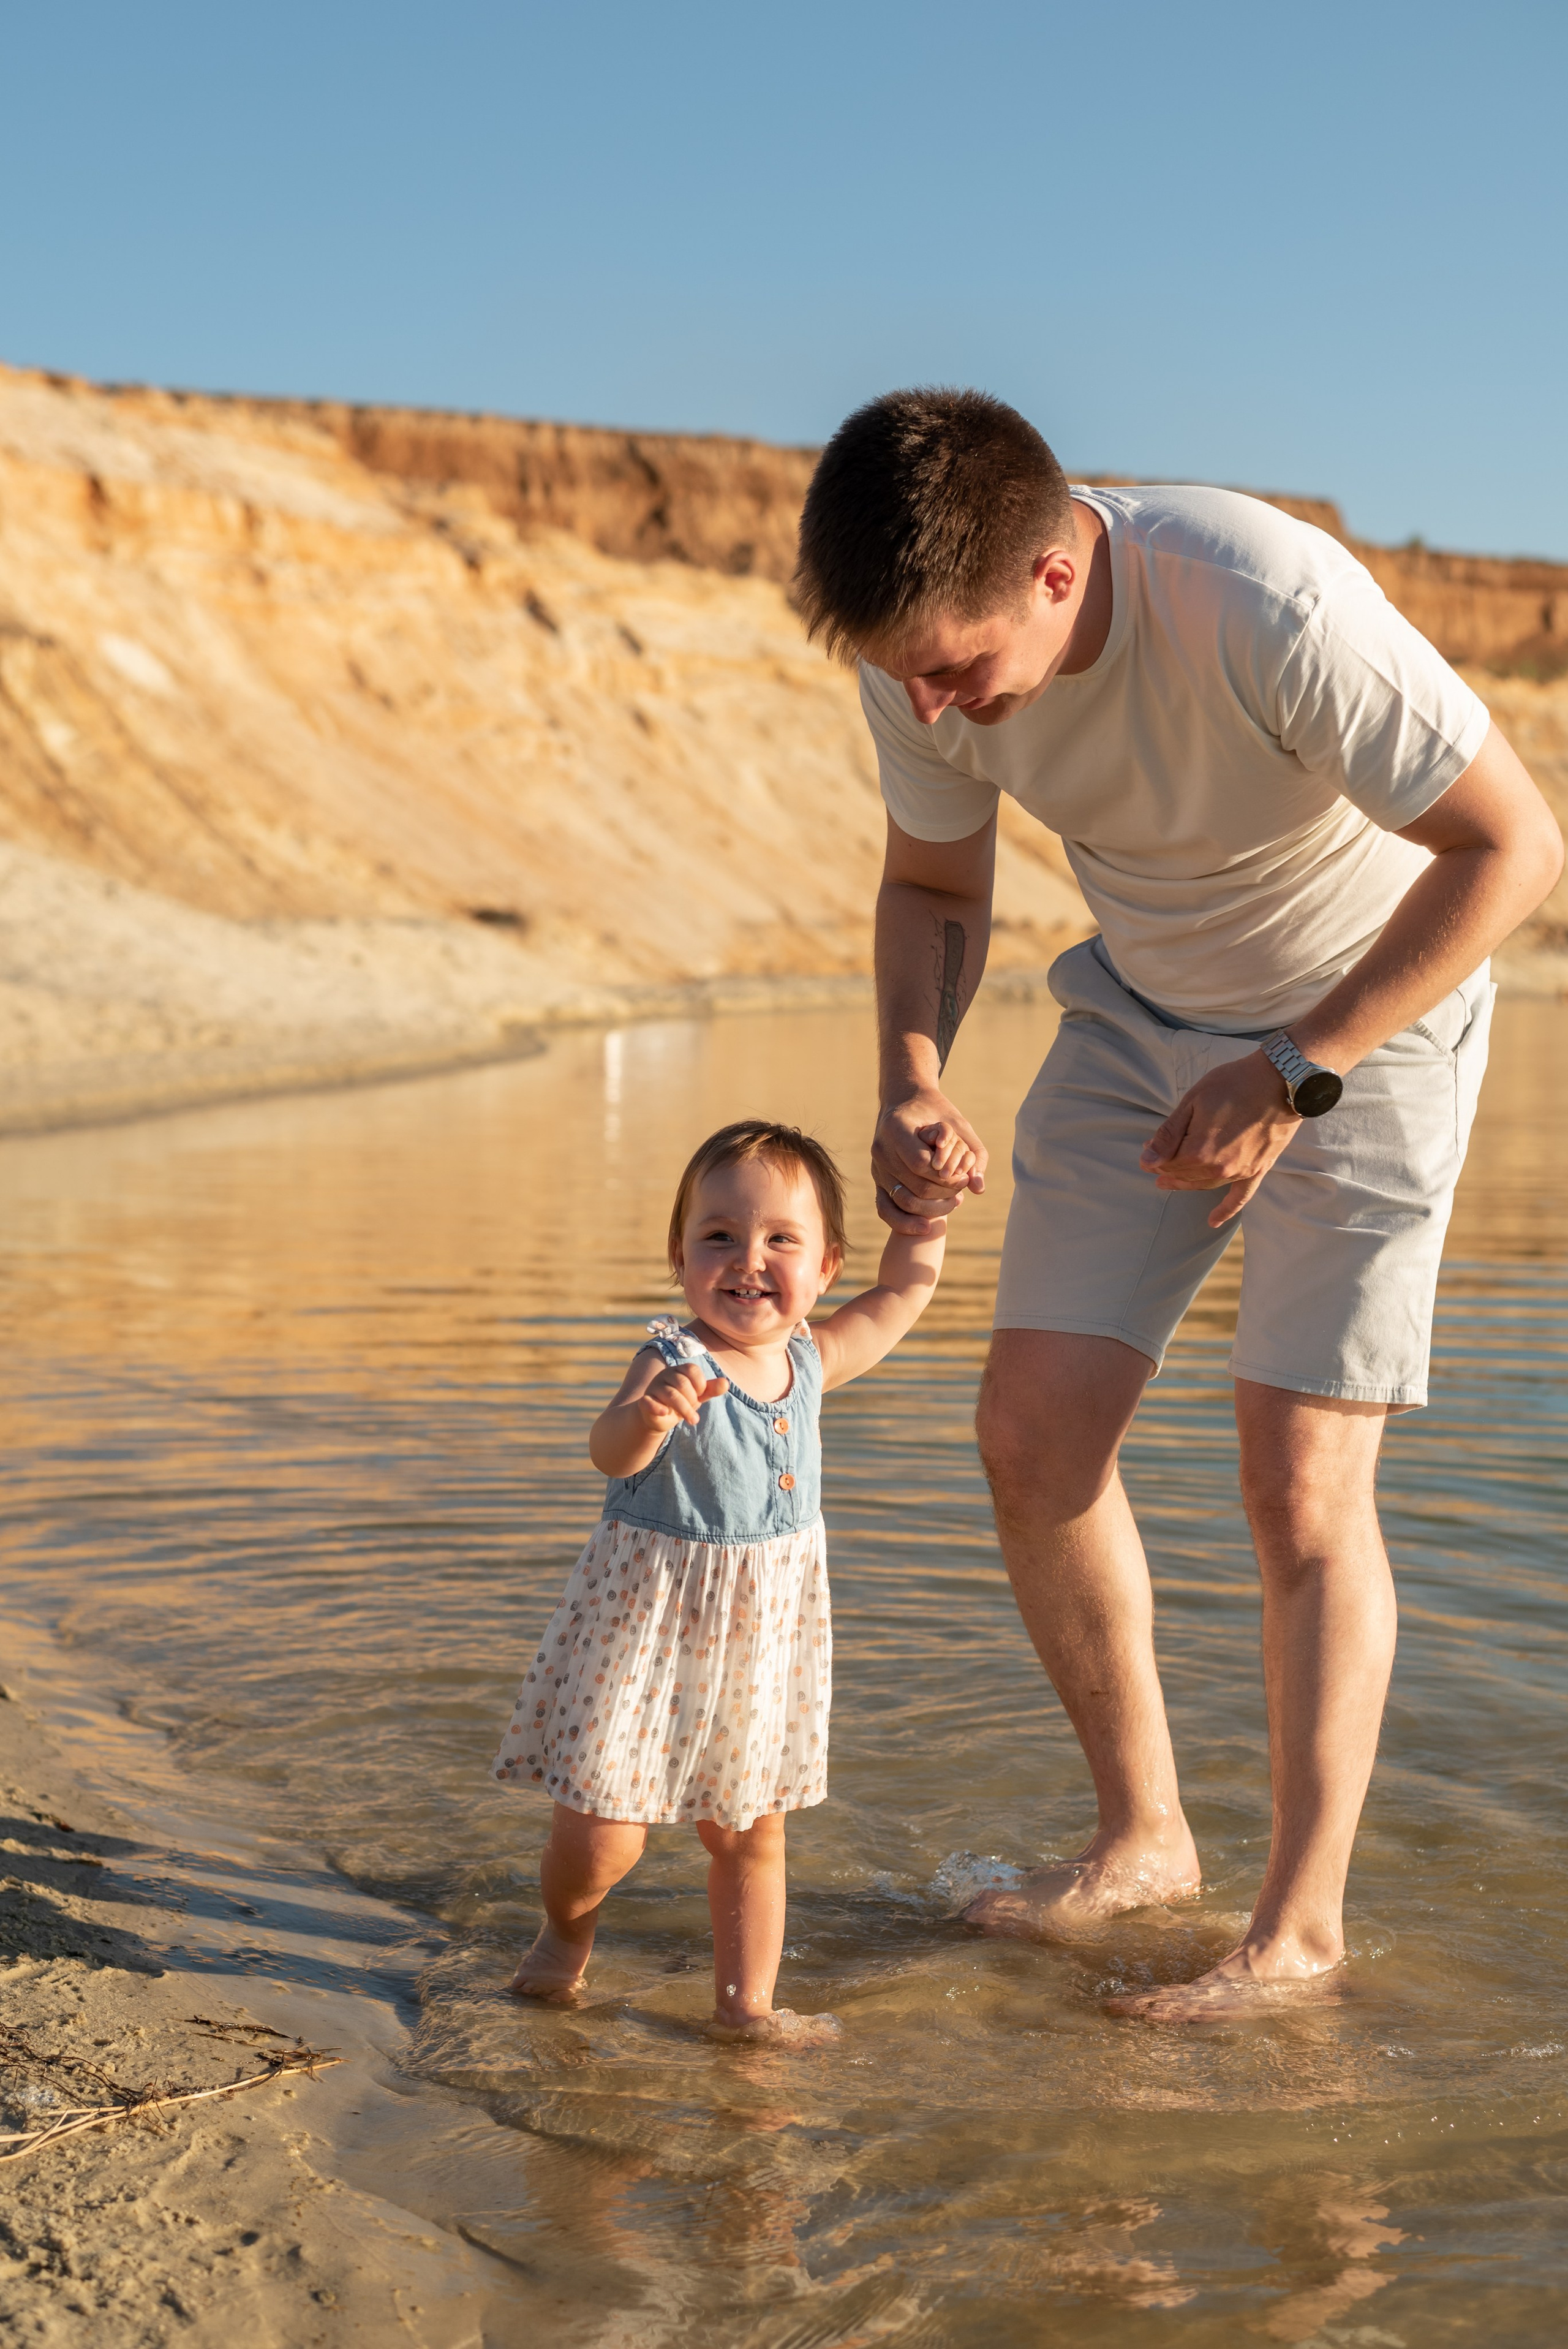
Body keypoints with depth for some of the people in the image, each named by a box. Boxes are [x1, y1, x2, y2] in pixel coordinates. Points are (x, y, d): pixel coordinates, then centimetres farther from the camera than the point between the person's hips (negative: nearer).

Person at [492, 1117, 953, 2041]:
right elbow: (610, 1453, -41)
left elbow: (907, 1286, 17)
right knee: (602, 1835, -2)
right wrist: (646, 1417, -62)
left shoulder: (811, 1360, 0)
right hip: (647, 1625, -5)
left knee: (752, 1831, 12)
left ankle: (747, 2001, 26)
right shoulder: (676, 1363, -20)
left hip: (762, 1641, 5)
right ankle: (566, 1932, 30)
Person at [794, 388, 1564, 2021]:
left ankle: (1302, 1920, 7)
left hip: (1367, 1018, -5)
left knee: (1298, 1478, -9)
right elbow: (935, 885, 2)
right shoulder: (926, 648, -17)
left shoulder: (1269, 609, -35)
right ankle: (1143, 1835, 18)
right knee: (1032, 1433, -1)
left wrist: (1297, 1072, -28)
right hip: (1142, 1014, 6)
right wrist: (912, 1083, -18)